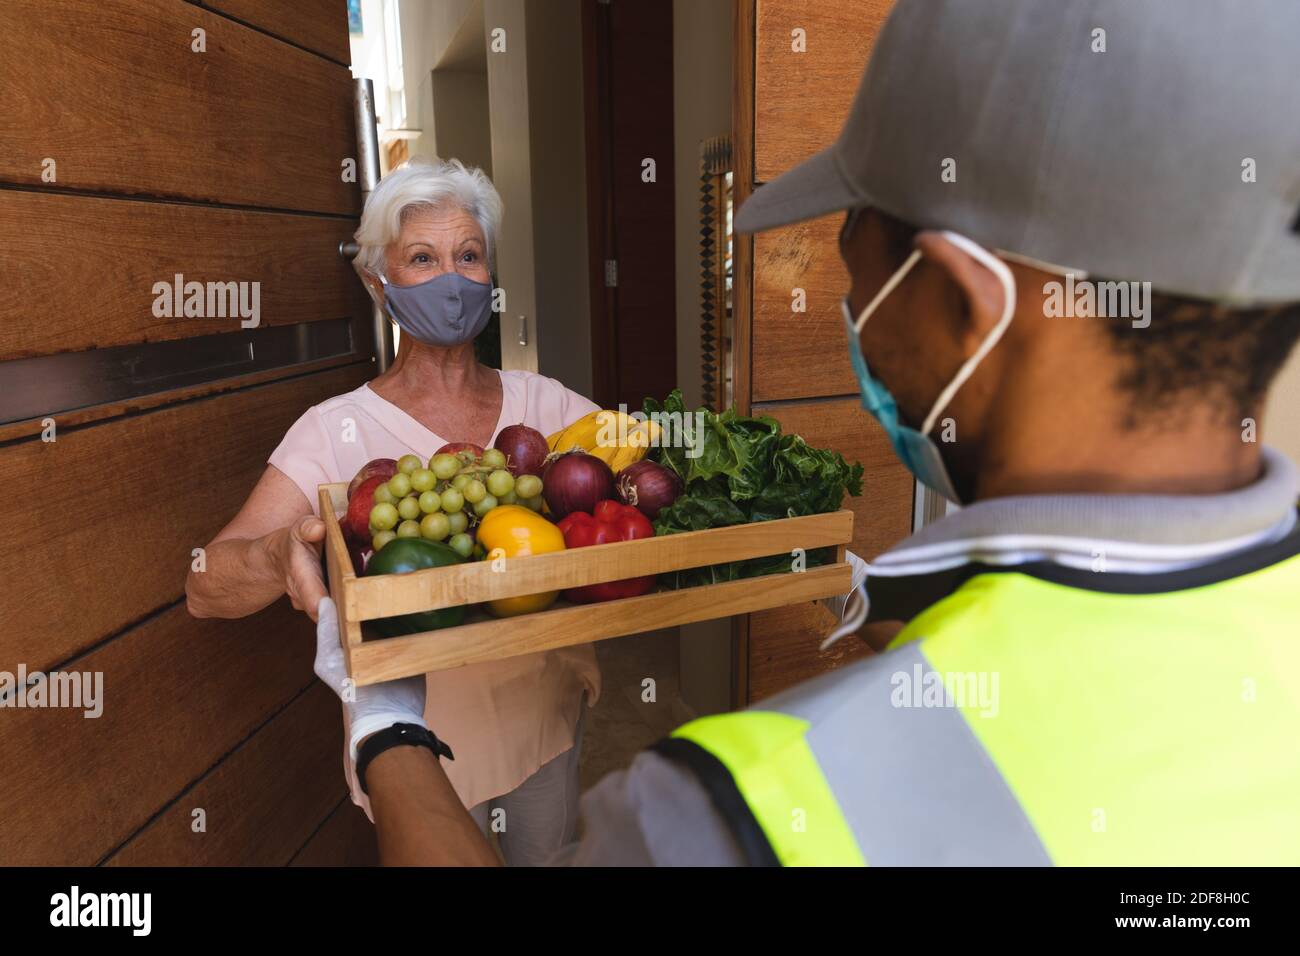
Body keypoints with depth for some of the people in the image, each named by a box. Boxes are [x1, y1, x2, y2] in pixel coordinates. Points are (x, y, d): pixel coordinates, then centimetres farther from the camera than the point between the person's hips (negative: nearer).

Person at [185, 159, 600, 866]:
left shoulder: (542, 402, -3)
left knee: (551, 856, 25)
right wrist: (279, 555, -40)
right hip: (423, 736, -3)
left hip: (547, 717, 4)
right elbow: (204, 589, -19)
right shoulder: (339, 428, -13)